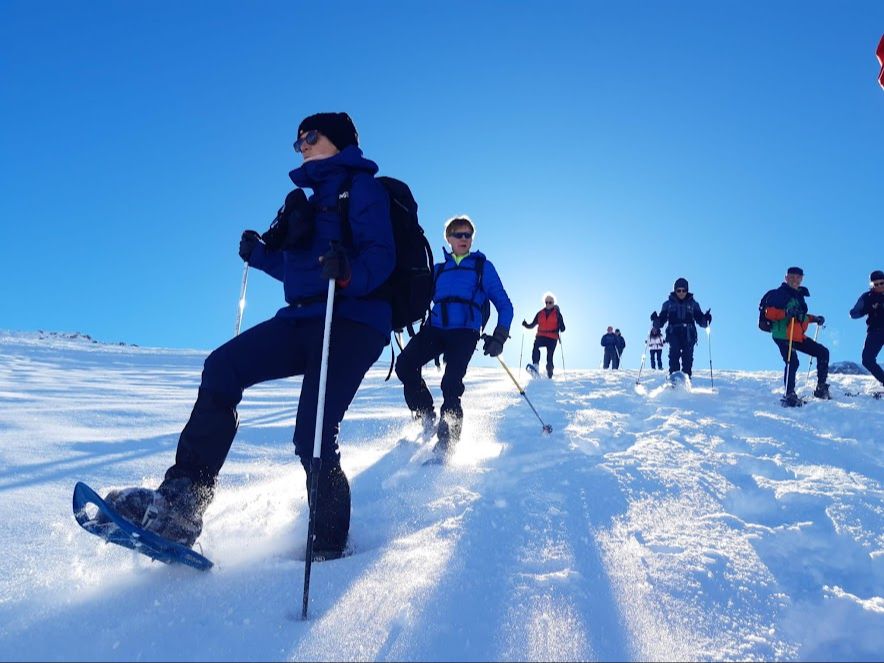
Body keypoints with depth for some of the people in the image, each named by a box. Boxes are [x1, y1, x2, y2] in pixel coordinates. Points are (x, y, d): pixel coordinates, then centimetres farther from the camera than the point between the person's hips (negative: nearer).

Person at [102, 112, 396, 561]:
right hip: (303, 321, 9)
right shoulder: (315, 199, 29)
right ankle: (180, 505, -12)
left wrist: (348, 272, -33)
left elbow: (381, 256, -13)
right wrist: (261, 254, 18)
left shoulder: (362, 186, 2)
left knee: (313, 437, -17)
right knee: (222, 367, -10)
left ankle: (328, 550, 1)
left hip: (351, 324, -8)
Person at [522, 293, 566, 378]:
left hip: (552, 338, -1)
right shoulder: (540, 313, 13)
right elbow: (533, 325, 17)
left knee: (549, 357, -8)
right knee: (536, 346, -30)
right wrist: (526, 325, -2)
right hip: (541, 336, 2)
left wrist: (561, 328, -18)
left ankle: (549, 376, 6)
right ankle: (535, 366, -39)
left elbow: (562, 328, 4)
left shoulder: (557, 313, 7)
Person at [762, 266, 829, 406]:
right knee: (792, 362, -24)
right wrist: (786, 313, -32)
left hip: (798, 337, 9)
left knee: (823, 352, 9)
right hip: (783, 336, -9)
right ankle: (790, 395, -17)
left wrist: (814, 318, 17)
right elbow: (769, 313, -18)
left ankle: (821, 388, 17)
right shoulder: (779, 294, -7)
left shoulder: (799, 295, 19)